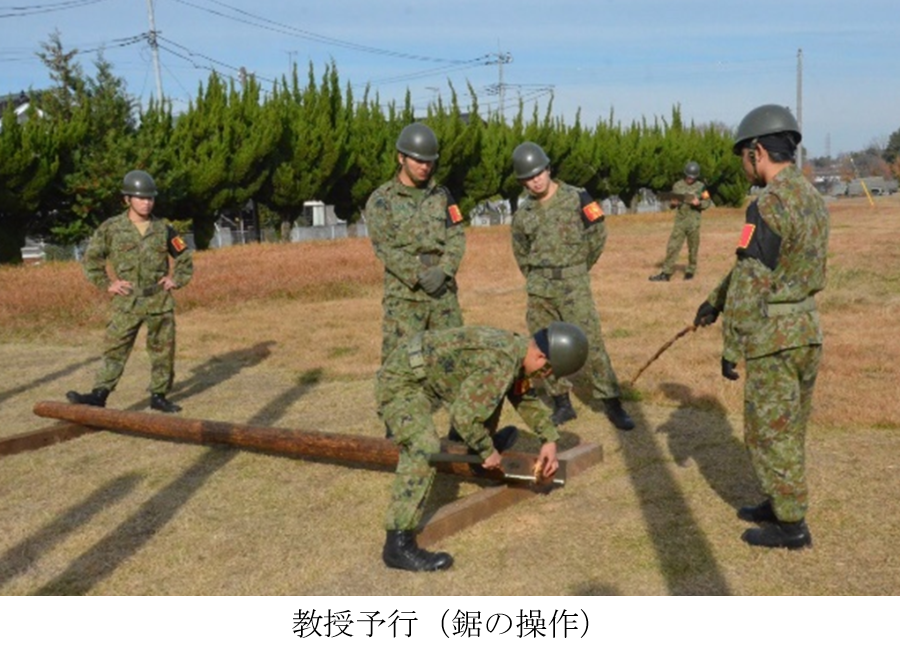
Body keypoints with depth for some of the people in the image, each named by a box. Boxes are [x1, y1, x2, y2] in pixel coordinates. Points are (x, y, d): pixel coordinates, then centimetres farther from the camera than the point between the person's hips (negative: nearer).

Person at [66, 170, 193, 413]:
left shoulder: (163, 229, 3)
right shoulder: (111, 228, -2)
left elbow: (185, 258, 15)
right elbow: (92, 258, 6)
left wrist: (176, 280, 3)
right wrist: (107, 284, -2)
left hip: (160, 301, 2)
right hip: (127, 302, -2)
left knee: (163, 350, 7)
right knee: (114, 349, -4)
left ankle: (159, 396, 18)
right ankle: (99, 394, -3)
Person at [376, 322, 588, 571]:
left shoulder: (514, 346, 5)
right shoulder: (500, 365, -26)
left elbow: (526, 397, 20)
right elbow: (463, 415, -24)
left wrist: (550, 440, 13)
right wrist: (488, 450, -9)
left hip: (424, 373, 10)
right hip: (400, 381, -10)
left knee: (489, 391, 21)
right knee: (425, 450, -27)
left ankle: (475, 454, 40)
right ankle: (398, 545, -27)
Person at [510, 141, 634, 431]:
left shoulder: (576, 198, -6)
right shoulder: (523, 212, 5)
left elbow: (597, 237, 3)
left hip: (574, 285, -4)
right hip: (539, 290, 4)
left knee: (592, 343, -7)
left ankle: (612, 403, 1)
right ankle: (562, 404, 19)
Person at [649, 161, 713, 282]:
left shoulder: (701, 187, 1)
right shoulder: (677, 185, 5)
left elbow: (708, 202, 3)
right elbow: (671, 203, 12)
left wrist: (699, 203, -16)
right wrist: (673, 203, -11)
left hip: (694, 223, -1)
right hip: (679, 222, 1)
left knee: (693, 249, 7)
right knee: (672, 247, -4)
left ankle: (690, 271, 21)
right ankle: (666, 273, -3)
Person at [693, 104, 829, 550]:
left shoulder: (768, 205, -21)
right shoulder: (812, 198, 10)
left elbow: (752, 284, -21)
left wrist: (731, 347, -13)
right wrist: (716, 299, 22)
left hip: (773, 337, -9)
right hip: (807, 329, 9)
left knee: (769, 433, 4)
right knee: (789, 429, 20)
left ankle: (791, 526, 14)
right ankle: (782, 505, 33)